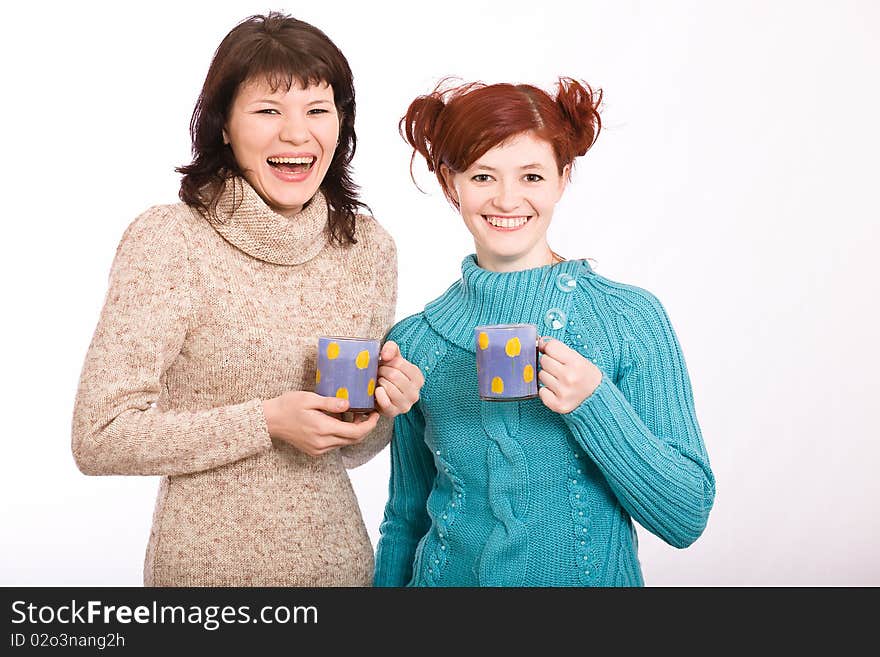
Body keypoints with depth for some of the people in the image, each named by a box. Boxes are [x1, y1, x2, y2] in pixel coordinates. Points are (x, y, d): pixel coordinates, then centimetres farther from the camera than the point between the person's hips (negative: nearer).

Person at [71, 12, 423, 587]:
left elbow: (345, 451, 8)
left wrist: (385, 405, -12)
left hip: (342, 556, 5)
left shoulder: (369, 246, -1)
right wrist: (266, 421, -22)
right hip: (208, 562, -4)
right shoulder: (169, 240, -14)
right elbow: (98, 438, -17)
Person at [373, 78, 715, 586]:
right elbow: (406, 519, 5)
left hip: (596, 577, -1)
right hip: (450, 576, 1)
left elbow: (688, 520, -13)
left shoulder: (633, 318, -12)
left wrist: (594, 405, -24)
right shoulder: (414, 341, -6)